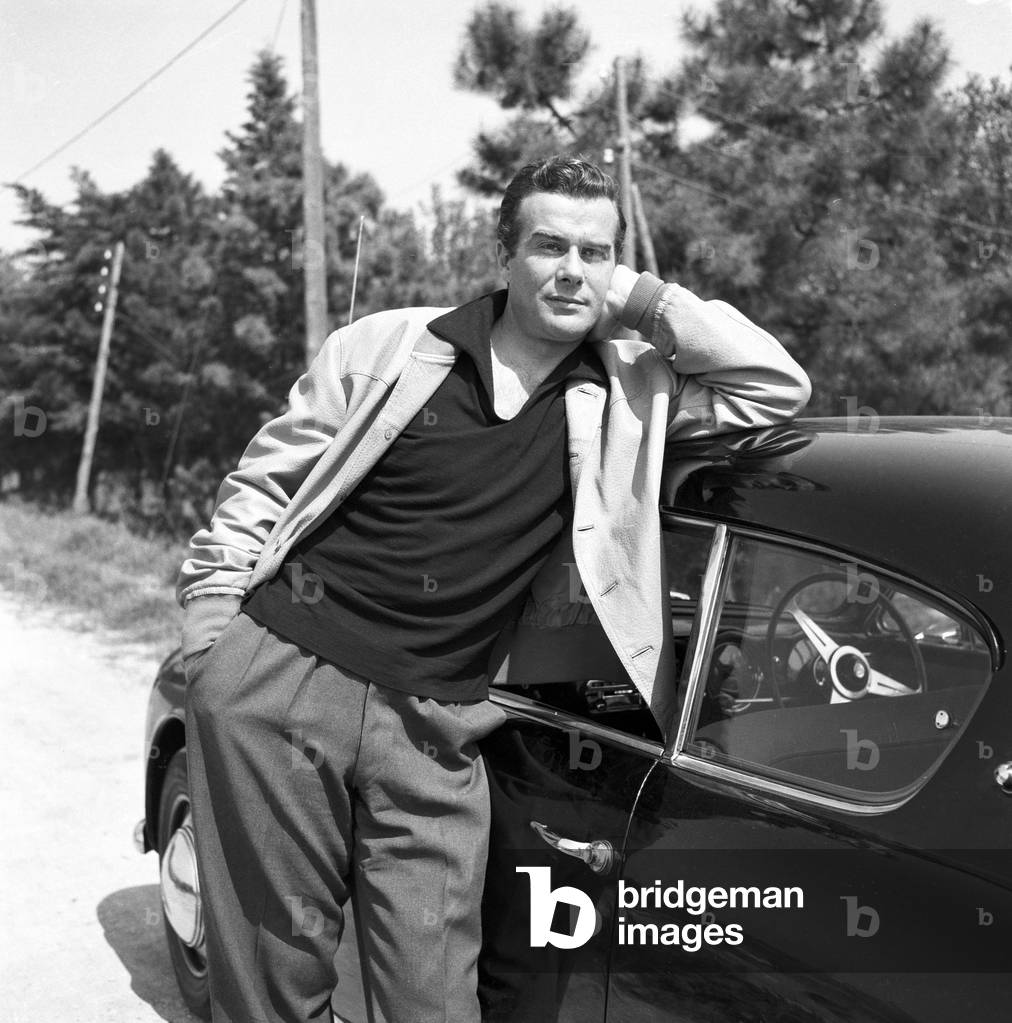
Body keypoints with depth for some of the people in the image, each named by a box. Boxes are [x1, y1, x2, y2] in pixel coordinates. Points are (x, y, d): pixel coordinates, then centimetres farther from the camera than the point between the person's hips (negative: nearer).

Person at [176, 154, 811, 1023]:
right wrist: (211, 640, 3)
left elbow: (778, 388, 1)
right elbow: (260, 487, 8)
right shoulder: (386, 347, 3)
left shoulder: (630, 394, 6)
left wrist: (644, 301, -3)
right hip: (279, 681, 0)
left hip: (434, 724, 1)